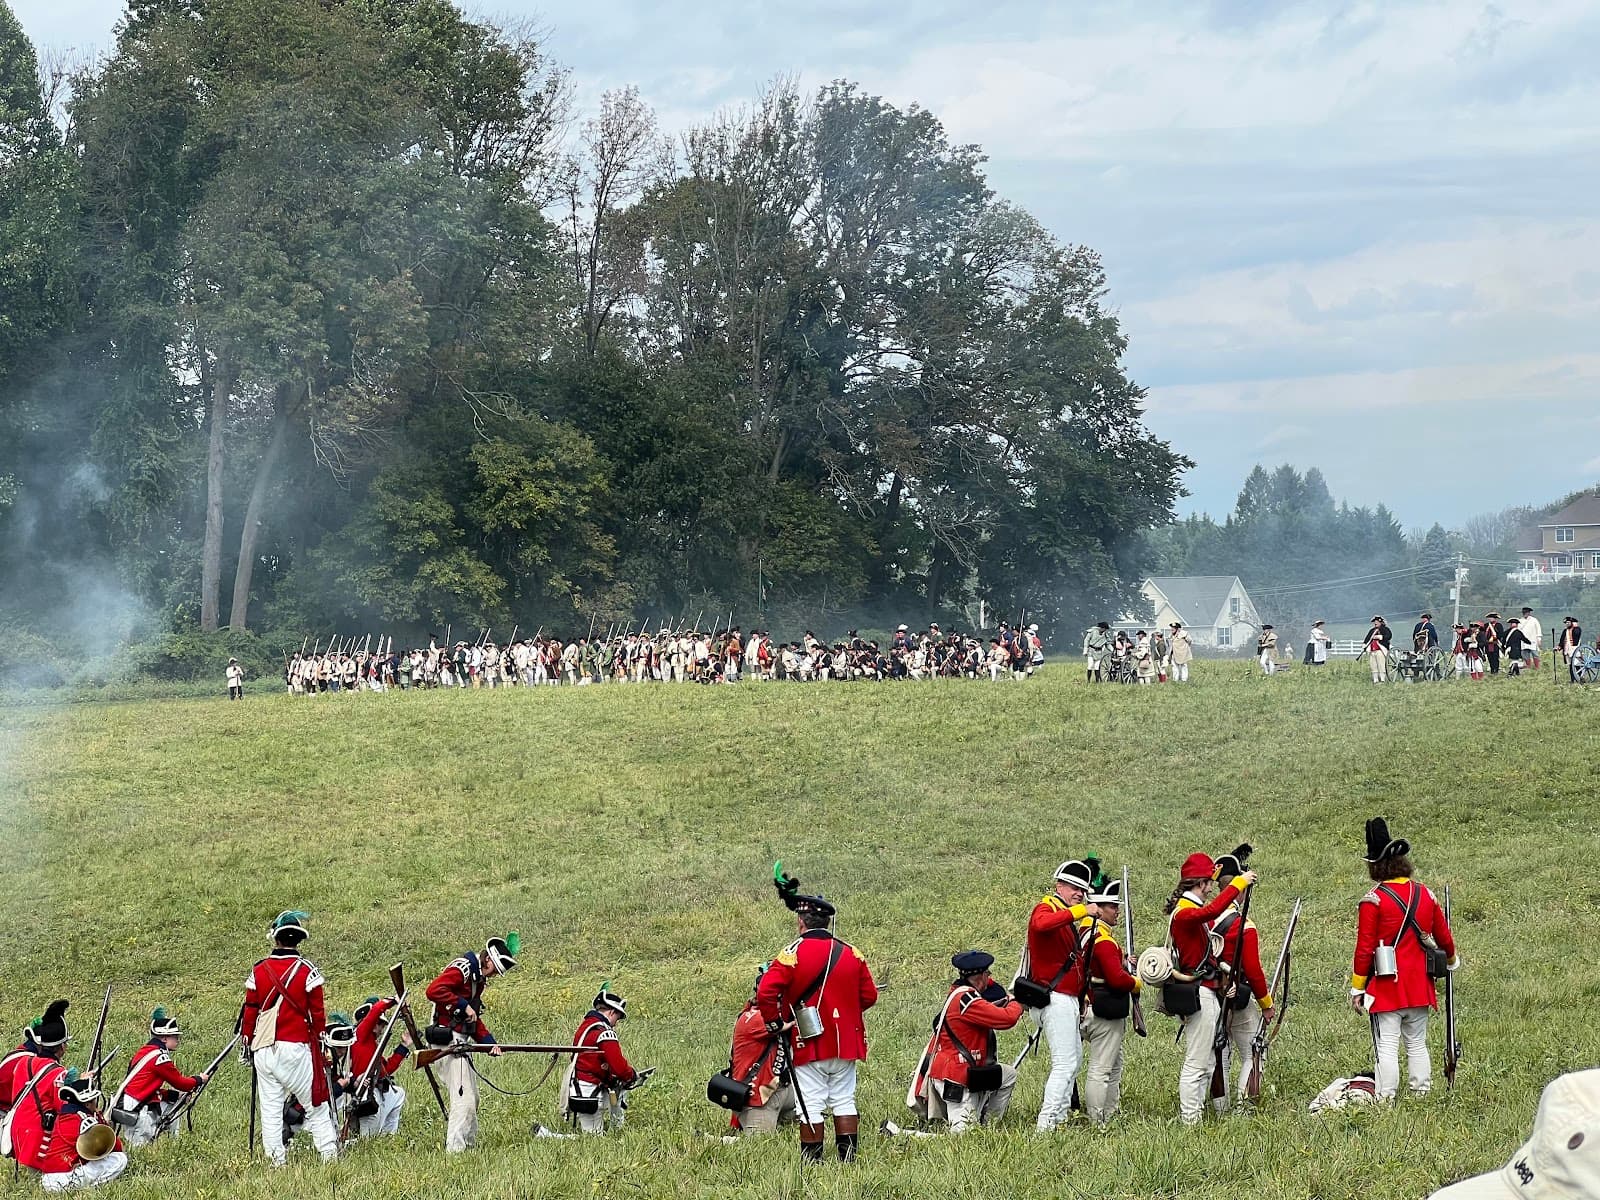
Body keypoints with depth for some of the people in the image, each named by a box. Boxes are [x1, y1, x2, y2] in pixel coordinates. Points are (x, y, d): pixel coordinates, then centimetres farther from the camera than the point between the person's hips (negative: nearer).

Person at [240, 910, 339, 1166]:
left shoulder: (258, 971, 3)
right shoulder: (307, 971, -5)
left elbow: (249, 1012, 7)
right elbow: (317, 1012, -2)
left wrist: (247, 1044, 17)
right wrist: (320, 1042, 10)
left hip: (264, 1049, 2)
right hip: (296, 1047, -2)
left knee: (270, 1107, 5)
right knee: (315, 1105, 4)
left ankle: (276, 1160, 3)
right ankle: (329, 1153, -1)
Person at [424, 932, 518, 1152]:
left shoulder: (478, 978, 20)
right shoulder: (462, 969, -12)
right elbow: (434, 990, -27)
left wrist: (489, 1042, 7)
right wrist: (464, 1006, -22)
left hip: (460, 1042, 10)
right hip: (448, 1039, -10)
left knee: (472, 1098, 15)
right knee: (464, 1098, -13)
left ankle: (468, 1144, 22)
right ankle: (454, 1148, -15)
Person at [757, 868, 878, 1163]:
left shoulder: (793, 954, -11)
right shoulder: (850, 953, 3)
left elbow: (765, 992, -18)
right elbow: (869, 995, 8)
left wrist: (775, 1022, -5)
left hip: (810, 1044, -4)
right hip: (846, 1041, 4)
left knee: (810, 1104, 1)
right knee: (844, 1100, 12)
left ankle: (812, 1159, 3)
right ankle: (848, 1157, 9)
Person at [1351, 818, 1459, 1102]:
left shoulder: (1373, 900, -12)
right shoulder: (1425, 894, 5)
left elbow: (1364, 949, -12)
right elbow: (1443, 936, 16)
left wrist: (1357, 989, -5)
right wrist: (1451, 959, 38)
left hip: (1386, 987, -5)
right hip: (1419, 987, 5)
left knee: (1387, 1046, -4)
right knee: (1417, 1044, 14)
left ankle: (1385, 1100, -7)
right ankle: (1422, 1096, 16)